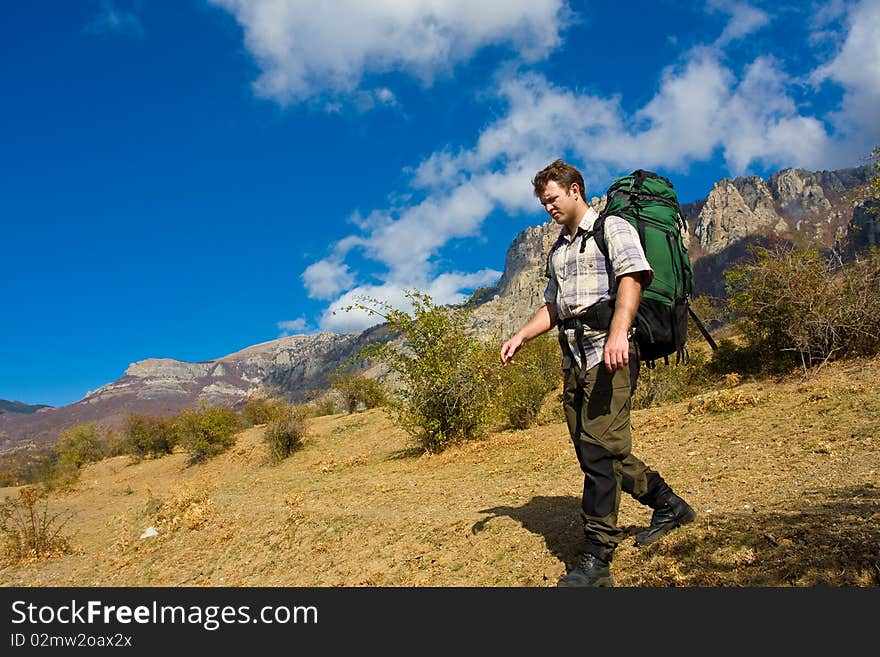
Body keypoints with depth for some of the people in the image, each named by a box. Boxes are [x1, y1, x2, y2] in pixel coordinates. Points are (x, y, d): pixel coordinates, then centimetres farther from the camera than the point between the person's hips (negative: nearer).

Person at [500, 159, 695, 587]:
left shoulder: (612, 228, 2)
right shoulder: (557, 250, 25)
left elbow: (631, 279, -15)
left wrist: (618, 332, -30)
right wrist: (521, 336, 12)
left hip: (609, 353, -8)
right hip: (573, 359, 8)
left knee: (600, 449, -14)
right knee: (593, 451, 10)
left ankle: (596, 558, -8)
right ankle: (668, 505, 29)